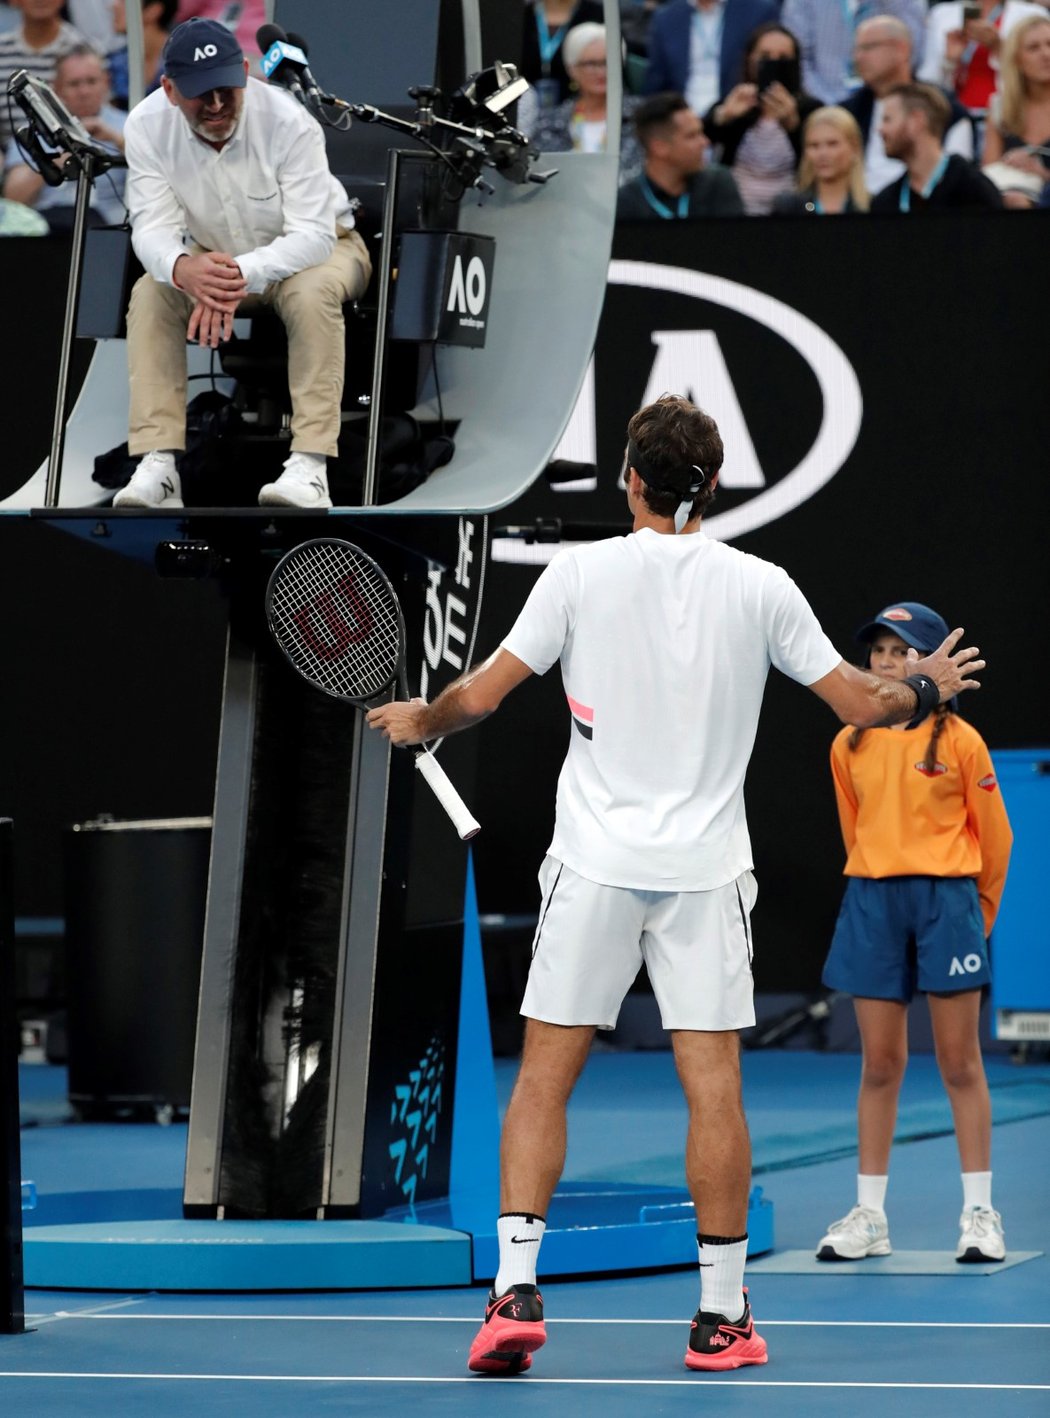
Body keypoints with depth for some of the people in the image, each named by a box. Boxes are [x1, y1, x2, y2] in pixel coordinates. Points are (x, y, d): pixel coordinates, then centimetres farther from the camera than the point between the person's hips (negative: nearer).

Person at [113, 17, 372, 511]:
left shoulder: (287, 121, -31)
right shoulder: (147, 127, -21)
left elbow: (312, 235, -33)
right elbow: (152, 228, -23)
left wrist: (241, 276, -50)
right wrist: (183, 269, -48)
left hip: (314, 247, -3)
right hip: (213, 254, 3)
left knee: (312, 291, -36)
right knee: (150, 293, -23)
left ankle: (310, 464, -36)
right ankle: (158, 464, -26)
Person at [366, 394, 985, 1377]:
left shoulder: (581, 573, -3)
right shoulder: (761, 587, 1)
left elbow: (479, 696, -3)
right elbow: (858, 703, 6)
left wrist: (416, 721, 18)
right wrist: (926, 687, 26)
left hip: (595, 864, -1)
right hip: (707, 870, 1)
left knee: (544, 1079, 4)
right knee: (713, 1087, 3)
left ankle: (516, 1287, -6)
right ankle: (722, 1315, 6)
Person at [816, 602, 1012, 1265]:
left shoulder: (959, 741, -5)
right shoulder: (850, 746, 6)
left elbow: (993, 835, 4)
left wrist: (975, 908, 11)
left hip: (947, 900, -3)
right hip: (872, 904, 3)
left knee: (960, 1061, 0)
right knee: (880, 1063, 6)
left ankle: (980, 1212, 6)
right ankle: (870, 1215, 10)